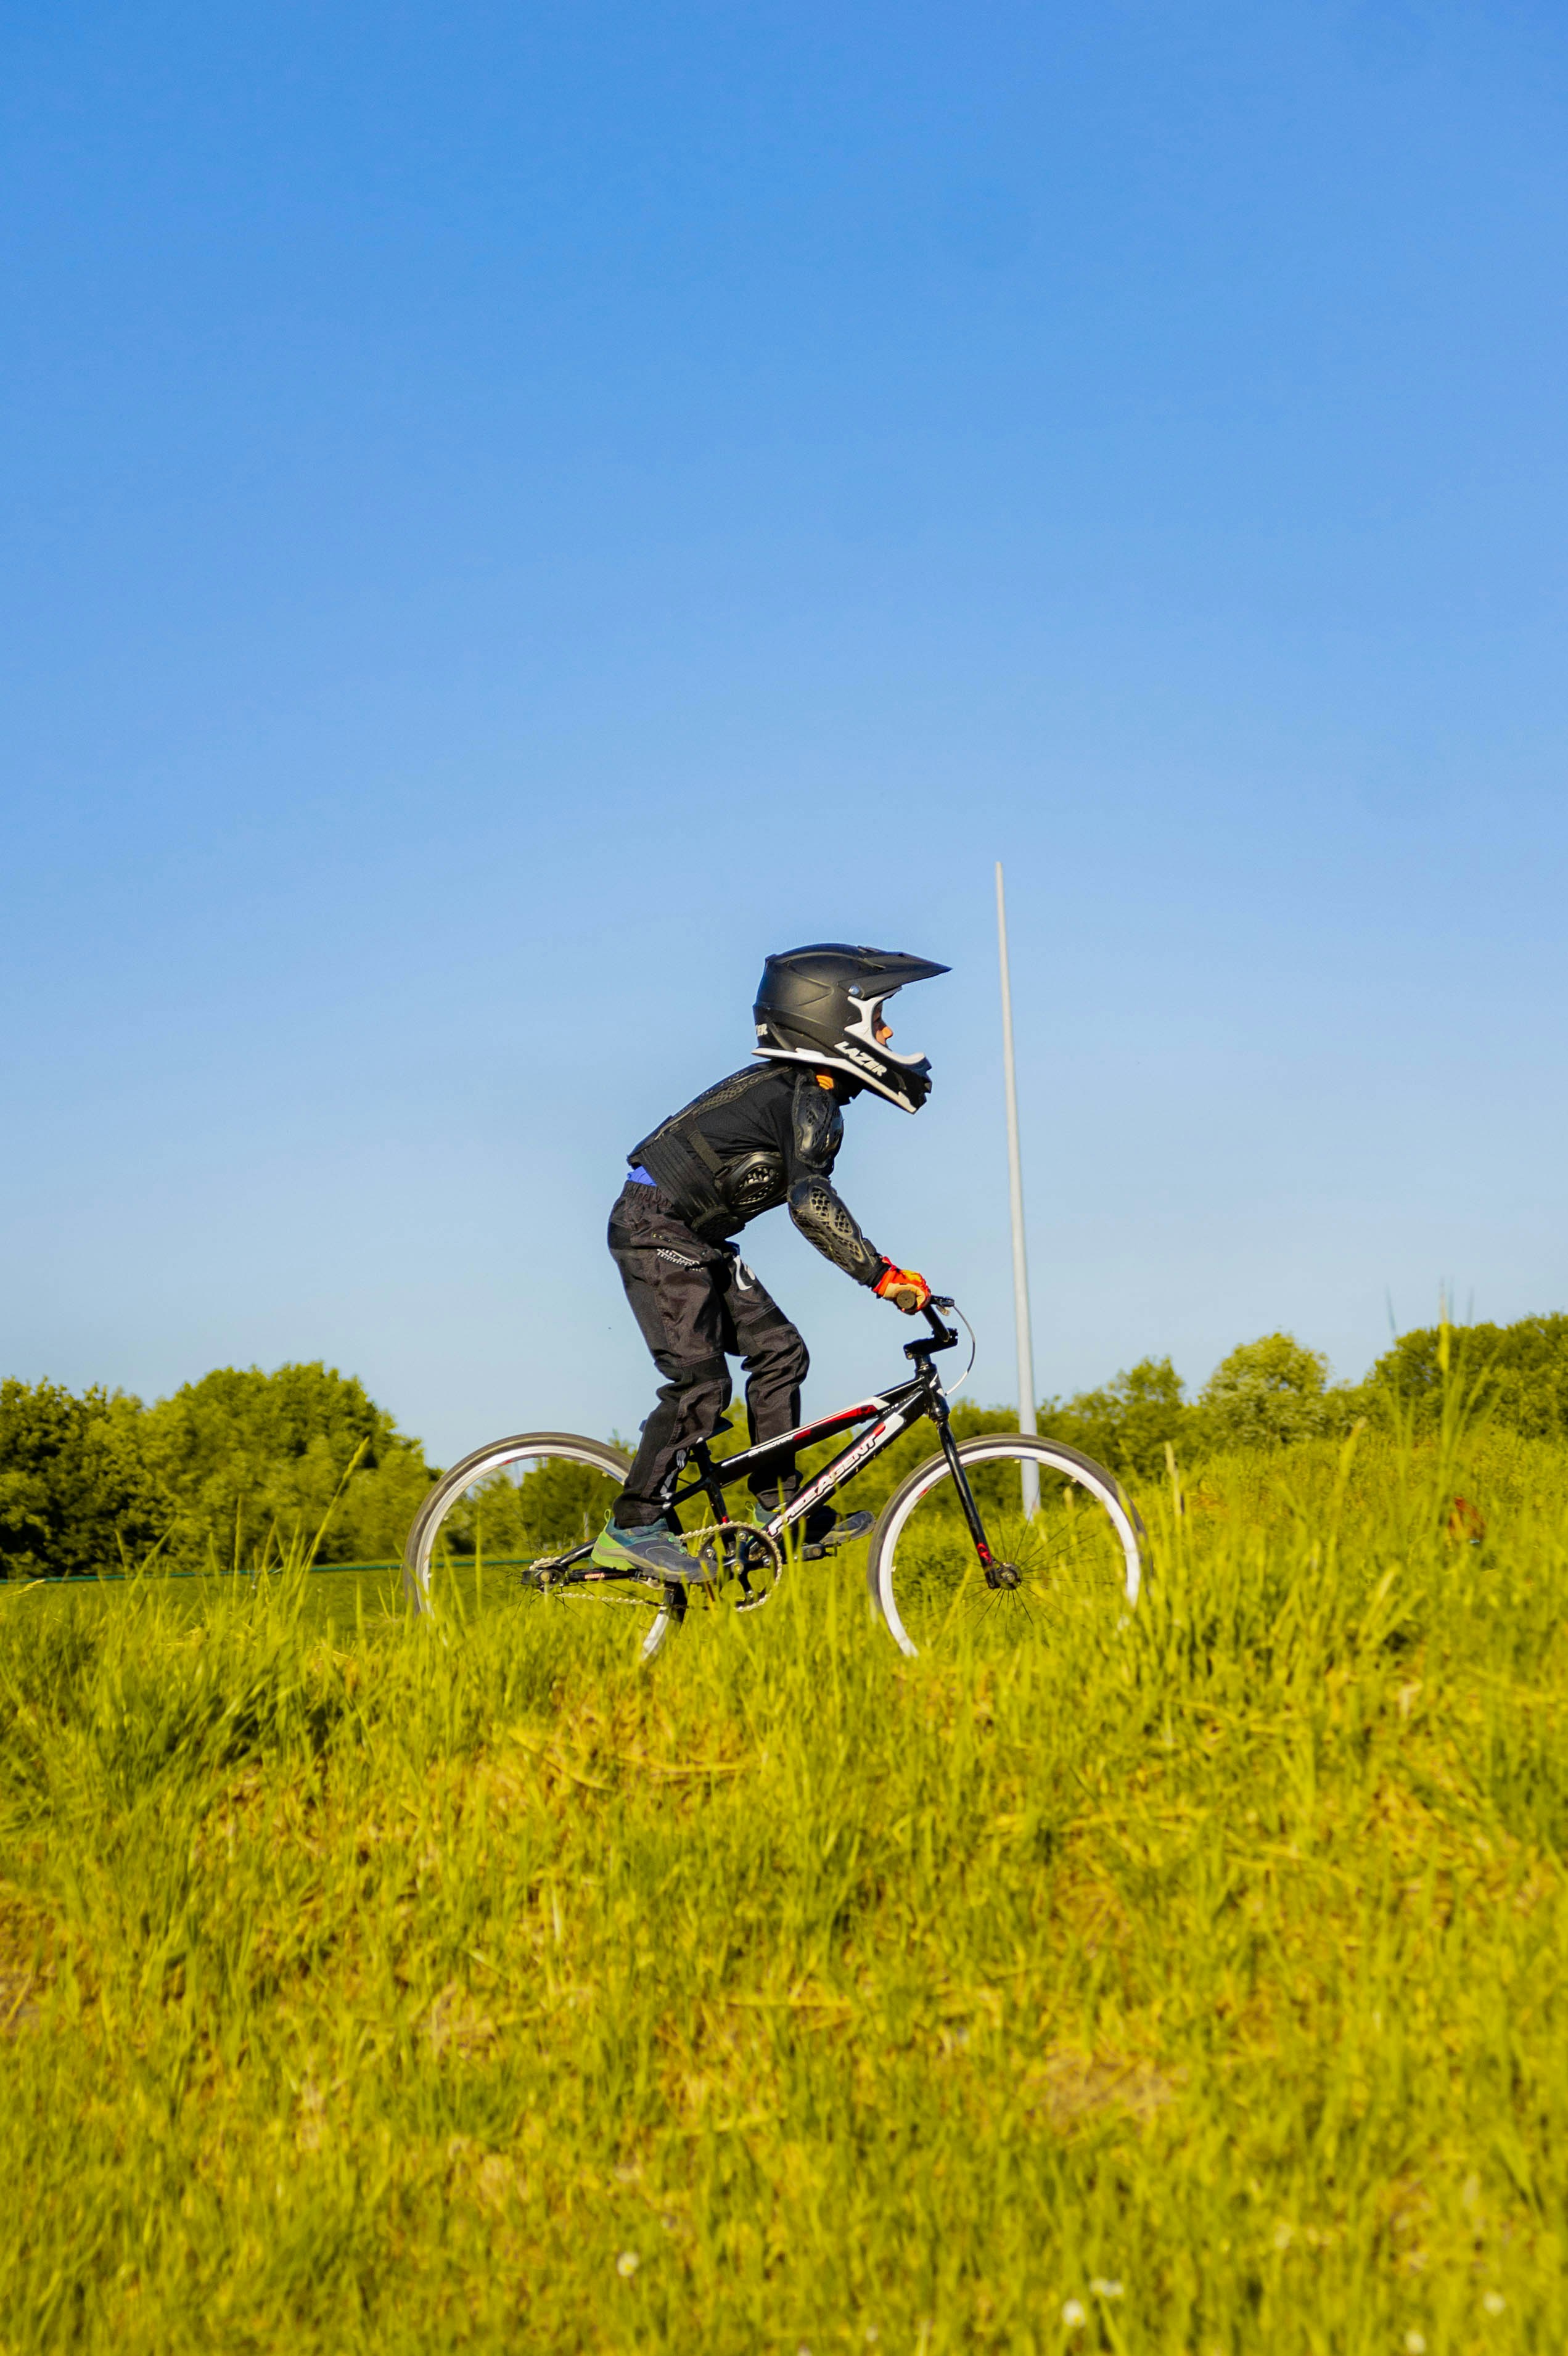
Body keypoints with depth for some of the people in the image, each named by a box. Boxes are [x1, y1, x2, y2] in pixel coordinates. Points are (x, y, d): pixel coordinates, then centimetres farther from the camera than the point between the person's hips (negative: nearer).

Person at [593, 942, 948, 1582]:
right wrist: (882, 1275, -32)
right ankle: (630, 1530, -8)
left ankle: (779, 1511, 13)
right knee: (700, 1385, -13)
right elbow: (812, 1204, -33)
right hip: (658, 1230, -10)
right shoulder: (808, 1101, -19)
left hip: (695, 1240, 10)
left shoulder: (804, 1092, 12)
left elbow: (812, 1204, 21)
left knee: (778, 1352, 8)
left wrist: (883, 1272, 19)